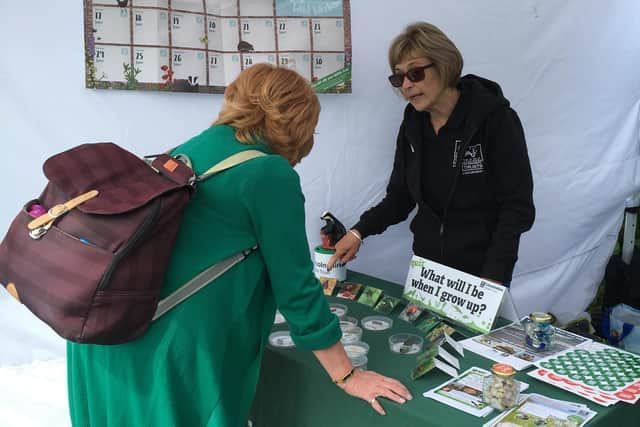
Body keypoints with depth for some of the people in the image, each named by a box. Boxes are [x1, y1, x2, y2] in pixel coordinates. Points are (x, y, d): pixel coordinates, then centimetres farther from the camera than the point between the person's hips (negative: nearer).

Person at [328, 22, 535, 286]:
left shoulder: (495, 118, -15)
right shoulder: (413, 122, 0)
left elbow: (517, 207, -16)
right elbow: (401, 196, 5)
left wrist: (493, 278, -24)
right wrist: (359, 231, -9)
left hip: (481, 270, -4)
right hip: (427, 264, 5)